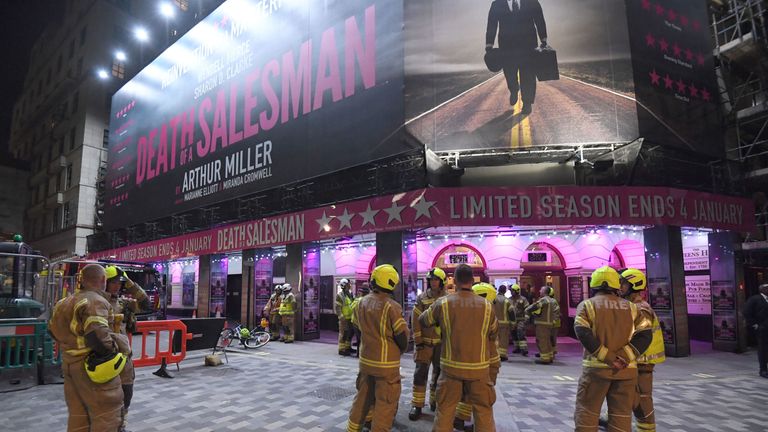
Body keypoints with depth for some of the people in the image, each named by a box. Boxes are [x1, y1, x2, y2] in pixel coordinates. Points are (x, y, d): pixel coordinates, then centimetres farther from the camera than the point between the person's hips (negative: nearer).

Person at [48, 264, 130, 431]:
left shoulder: (65, 302, 12)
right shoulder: (96, 301, -17)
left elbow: (53, 329, 22)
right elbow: (97, 334, -27)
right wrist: (113, 349, -13)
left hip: (69, 364, 9)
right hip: (94, 366, -9)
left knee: (78, 415, 18)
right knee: (106, 414, -2)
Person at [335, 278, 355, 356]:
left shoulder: (350, 294, 12)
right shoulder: (340, 295, -14)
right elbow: (337, 307, -17)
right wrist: (341, 316, -23)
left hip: (350, 317, 9)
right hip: (344, 318, -9)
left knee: (350, 333, 16)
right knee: (343, 333, -5)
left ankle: (348, 347, 29)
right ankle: (341, 349, 2)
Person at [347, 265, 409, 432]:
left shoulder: (362, 302, 0)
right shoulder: (392, 306, -18)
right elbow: (403, 336, -13)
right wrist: (401, 350, 7)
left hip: (365, 359, 6)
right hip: (386, 363, -6)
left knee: (362, 397, 21)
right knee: (386, 403, 6)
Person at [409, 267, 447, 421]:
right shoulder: (421, 298, -3)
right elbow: (416, 321, -3)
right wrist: (418, 342, -7)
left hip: (442, 342, 1)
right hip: (425, 341, -1)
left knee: (439, 373, 11)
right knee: (420, 373, -3)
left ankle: (435, 401, 28)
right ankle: (417, 405, 5)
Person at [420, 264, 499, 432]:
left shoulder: (442, 303, -8)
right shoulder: (487, 306, -6)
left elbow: (423, 321, 8)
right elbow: (493, 335, 8)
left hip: (451, 366, 0)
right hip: (478, 367, 0)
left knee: (445, 410, 12)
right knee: (484, 411, 13)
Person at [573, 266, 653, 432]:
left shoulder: (587, 305, 0)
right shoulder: (631, 307, 9)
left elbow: (583, 333, -15)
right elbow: (645, 335, -2)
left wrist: (608, 357, -14)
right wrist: (624, 358, -10)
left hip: (597, 367, -3)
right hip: (626, 369, 3)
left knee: (586, 411, 8)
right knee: (621, 415, 10)